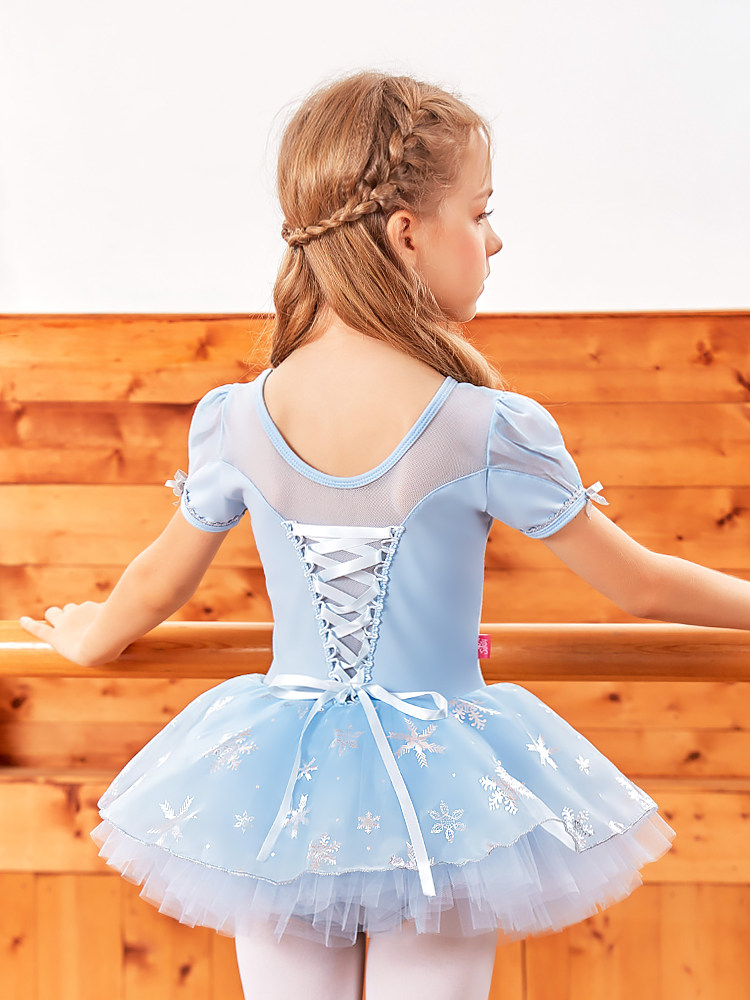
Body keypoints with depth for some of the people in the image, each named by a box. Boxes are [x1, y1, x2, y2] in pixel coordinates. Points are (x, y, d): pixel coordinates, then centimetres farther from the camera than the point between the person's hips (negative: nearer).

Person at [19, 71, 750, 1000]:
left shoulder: (236, 420, -7)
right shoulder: (490, 432, -16)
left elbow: (160, 582, 10)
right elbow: (639, 583, -5)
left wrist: (89, 637, 32)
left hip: (280, 789, 3)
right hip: (436, 803, -3)